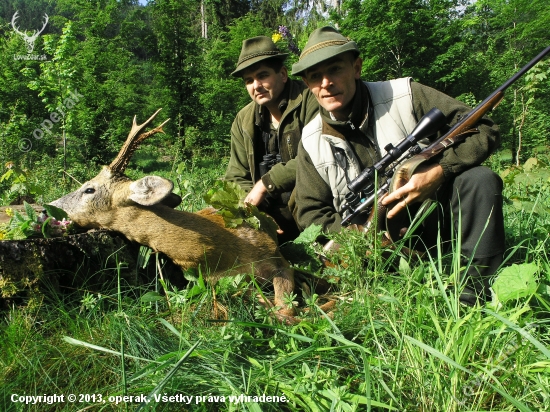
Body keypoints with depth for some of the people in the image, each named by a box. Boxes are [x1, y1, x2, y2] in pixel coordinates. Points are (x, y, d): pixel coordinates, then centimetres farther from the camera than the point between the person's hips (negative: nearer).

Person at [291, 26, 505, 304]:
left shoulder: (404, 96, -9)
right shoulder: (311, 141, -3)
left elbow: (483, 129, -9)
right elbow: (310, 213, -2)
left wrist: (439, 171, -28)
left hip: (431, 217, 0)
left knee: (480, 180, -26)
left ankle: (478, 291, -17)